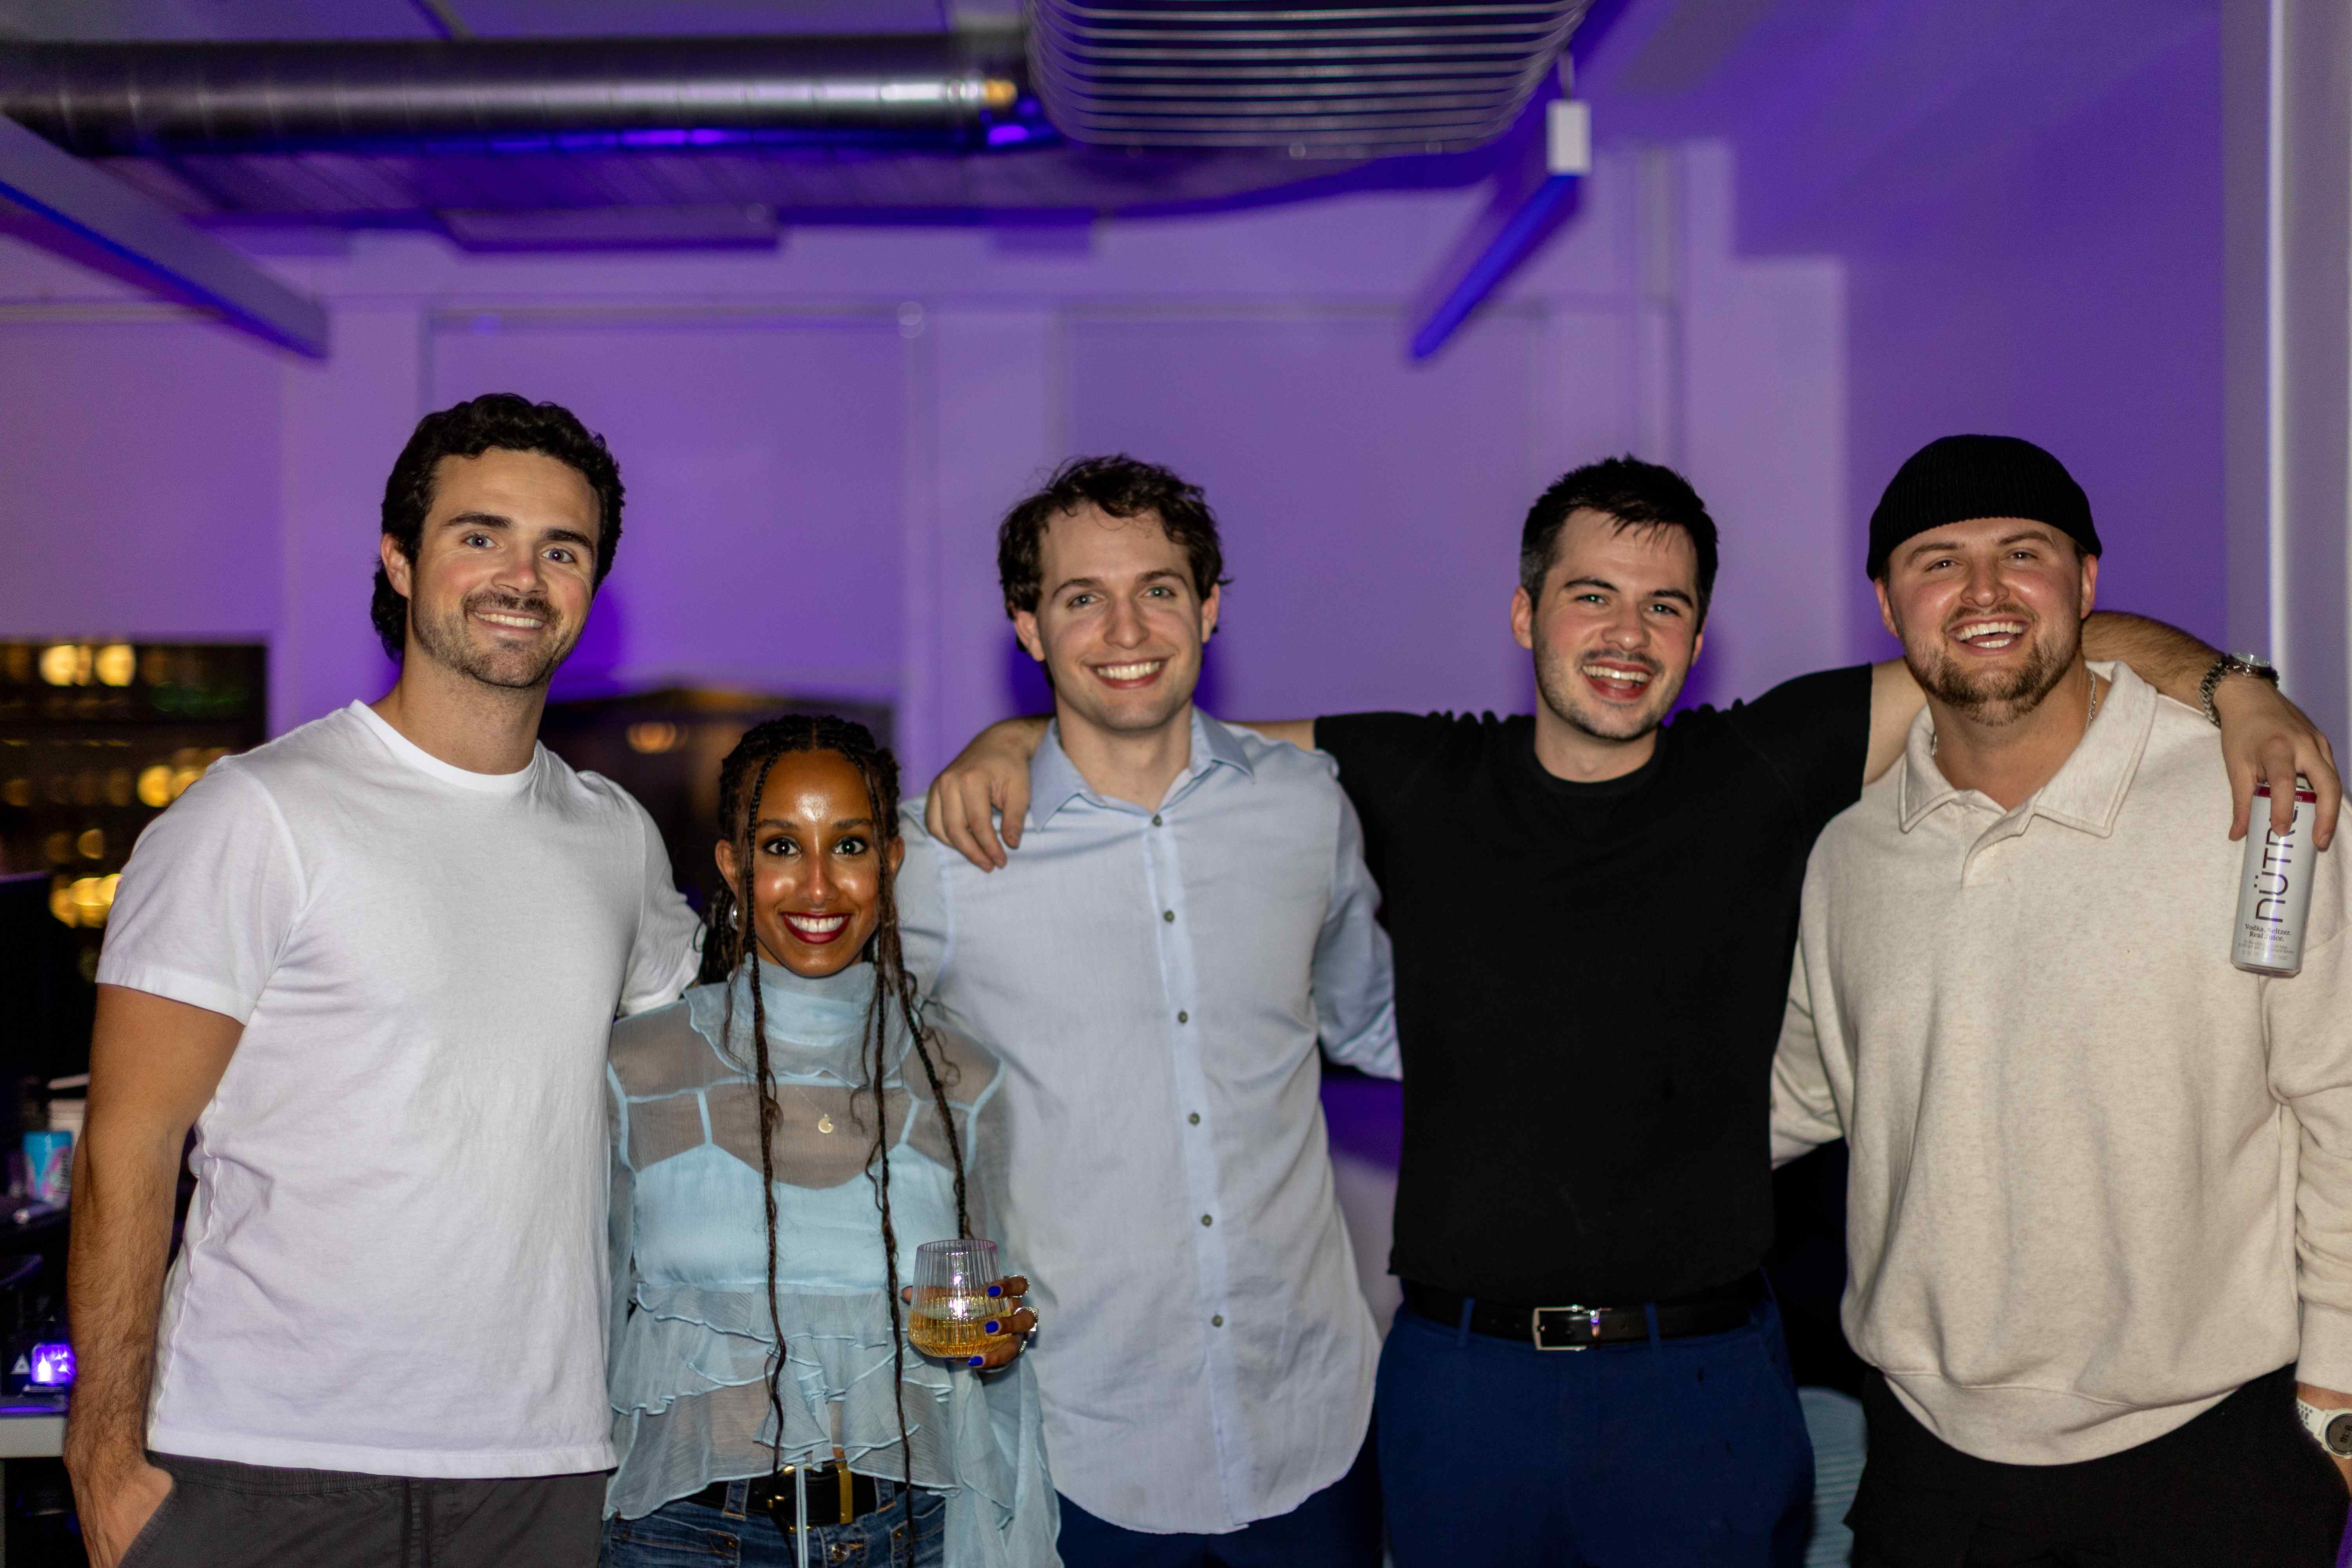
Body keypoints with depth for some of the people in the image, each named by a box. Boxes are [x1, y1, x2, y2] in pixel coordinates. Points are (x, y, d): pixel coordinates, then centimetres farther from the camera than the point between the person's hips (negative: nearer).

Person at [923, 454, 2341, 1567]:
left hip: (1701, 1385, 0)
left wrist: (2226, 685, -14)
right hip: (1462, 1375, 1)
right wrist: (1020, 737, -7)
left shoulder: (1765, 774, -1)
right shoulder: (1416, 787, 2)